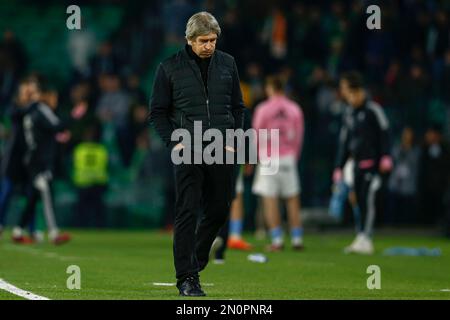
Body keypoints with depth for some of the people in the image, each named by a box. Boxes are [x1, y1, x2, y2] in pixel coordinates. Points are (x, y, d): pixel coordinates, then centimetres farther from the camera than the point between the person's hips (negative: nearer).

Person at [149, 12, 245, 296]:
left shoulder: (227, 64, 9)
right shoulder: (170, 68, 0)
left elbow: (238, 107, 16)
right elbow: (158, 112, 5)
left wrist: (233, 140, 4)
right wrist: (173, 142, -7)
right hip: (188, 151, -3)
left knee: (219, 211, 8)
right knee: (187, 213, -7)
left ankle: (196, 260, 32)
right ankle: (187, 278, -4)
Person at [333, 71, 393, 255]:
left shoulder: (373, 110, -3)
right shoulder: (349, 115, 17)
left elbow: (384, 133, -6)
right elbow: (344, 143, 22)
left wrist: (385, 157, -14)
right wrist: (339, 167, 19)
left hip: (372, 162, -7)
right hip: (356, 164, 7)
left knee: (367, 199, -14)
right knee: (359, 201, 5)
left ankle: (365, 238, -18)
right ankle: (361, 237, 7)